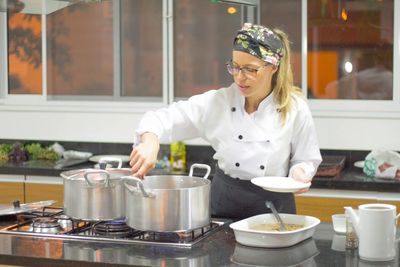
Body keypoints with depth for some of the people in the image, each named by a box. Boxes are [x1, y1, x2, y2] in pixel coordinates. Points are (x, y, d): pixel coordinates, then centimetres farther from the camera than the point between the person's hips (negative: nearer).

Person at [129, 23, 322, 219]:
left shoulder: (295, 109, -8)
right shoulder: (218, 102, -7)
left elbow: (306, 159, 4)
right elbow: (162, 119, -9)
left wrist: (299, 172, -18)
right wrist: (150, 142, -30)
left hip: (275, 205, -1)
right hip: (224, 201, 1)